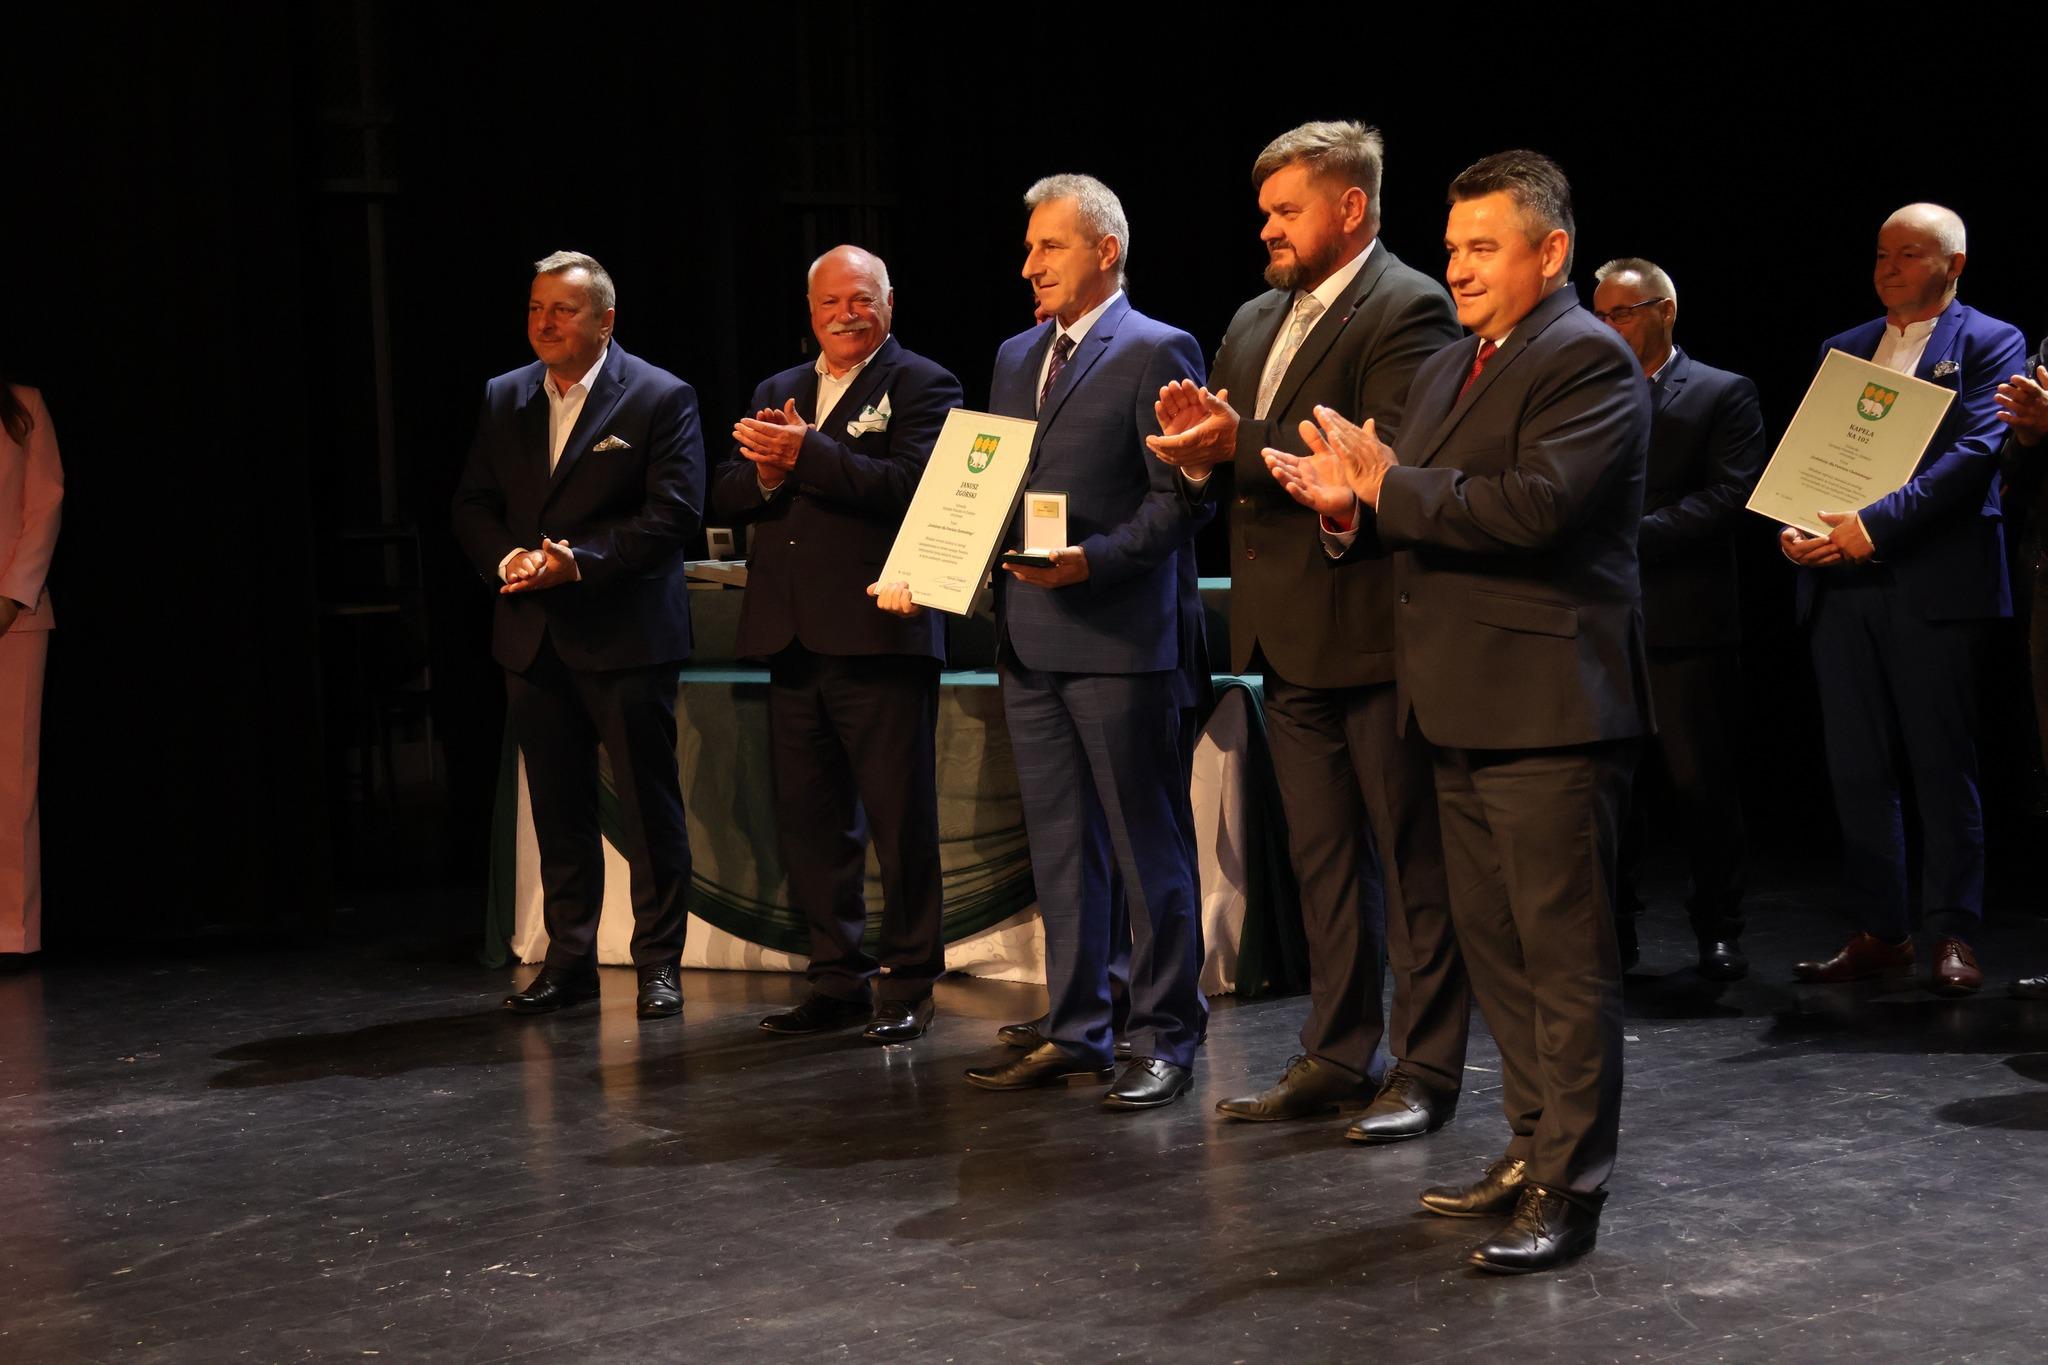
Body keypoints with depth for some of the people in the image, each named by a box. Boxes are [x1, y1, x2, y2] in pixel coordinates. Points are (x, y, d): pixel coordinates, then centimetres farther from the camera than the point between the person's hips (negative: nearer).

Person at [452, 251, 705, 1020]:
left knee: (649, 806, 1)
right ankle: (569, 960, 20)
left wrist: (581, 561, -21)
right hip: (533, 637, 5)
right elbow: (473, 504, 11)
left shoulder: (660, 399, -5)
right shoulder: (504, 399, 12)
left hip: (626, 636, -5)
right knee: (557, 808, 11)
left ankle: (659, 963, 10)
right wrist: (504, 558, -10)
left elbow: (674, 510, -13)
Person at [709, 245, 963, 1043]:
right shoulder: (776, 393, 19)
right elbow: (725, 498, 11)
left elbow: (908, 484, -18)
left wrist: (806, 453, -19)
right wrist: (766, 472, -10)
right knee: (809, 819, 10)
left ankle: (907, 985, 11)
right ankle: (838, 979, 21)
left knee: (901, 819, 1)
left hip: (879, 639, -6)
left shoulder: (921, 386, -1)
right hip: (792, 641, 6)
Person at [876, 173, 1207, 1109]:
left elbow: (1177, 499, -11)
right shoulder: (1016, 357, 18)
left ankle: (1164, 1040, 8)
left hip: (1117, 640, -7)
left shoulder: (1156, 352, -5)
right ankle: (1074, 1033, 20)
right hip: (1028, 639, 8)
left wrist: (1093, 560, -22)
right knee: (1059, 847, 12)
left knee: (1147, 848, 0)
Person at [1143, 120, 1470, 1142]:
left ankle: (1425, 1068, 9)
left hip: (1372, 630, -8)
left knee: (1410, 862, 1)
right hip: (1286, 636, 9)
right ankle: (1337, 1056, 24)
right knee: (1322, 858, 15)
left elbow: (1386, 455, -22)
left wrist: (1242, 444, -24)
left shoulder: (1407, 310, -10)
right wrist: (1197, 450, -8)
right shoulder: (1255, 322, 17)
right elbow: (1232, 463, 15)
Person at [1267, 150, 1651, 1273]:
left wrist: (1388, 482, -17)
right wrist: (1352, 497, -2)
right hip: (1464, 710, 10)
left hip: (1550, 709, -9)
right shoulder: (1445, 370, 19)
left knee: (1563, 950, -4)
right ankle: (1534, 1147, 28)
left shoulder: (1588, 361, -11)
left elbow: (1532, 504, -24)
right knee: (1493, 944, 16)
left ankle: (1569, 1190, 2)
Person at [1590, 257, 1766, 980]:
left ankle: (1718, 932, 11)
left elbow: (1725, 495, -9)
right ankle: (1614, 930, 12)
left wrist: (1627, 537, -16)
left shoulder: (1724, 395, 3)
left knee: (1699, 782, 0)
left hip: (1684, 618, -4)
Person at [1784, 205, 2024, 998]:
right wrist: (1791, 523, -6)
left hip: (1934, 583, -5)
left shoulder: (1988, 344, 2)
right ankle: (1879, 932, 13)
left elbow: (1975, 452, -12)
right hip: (1840, 582, 5)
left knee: (1943, 766, -1)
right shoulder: (1842, 350, 19)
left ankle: (1952, 936, 5)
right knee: (1856, 768, 6)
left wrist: (1877, 524, -22)